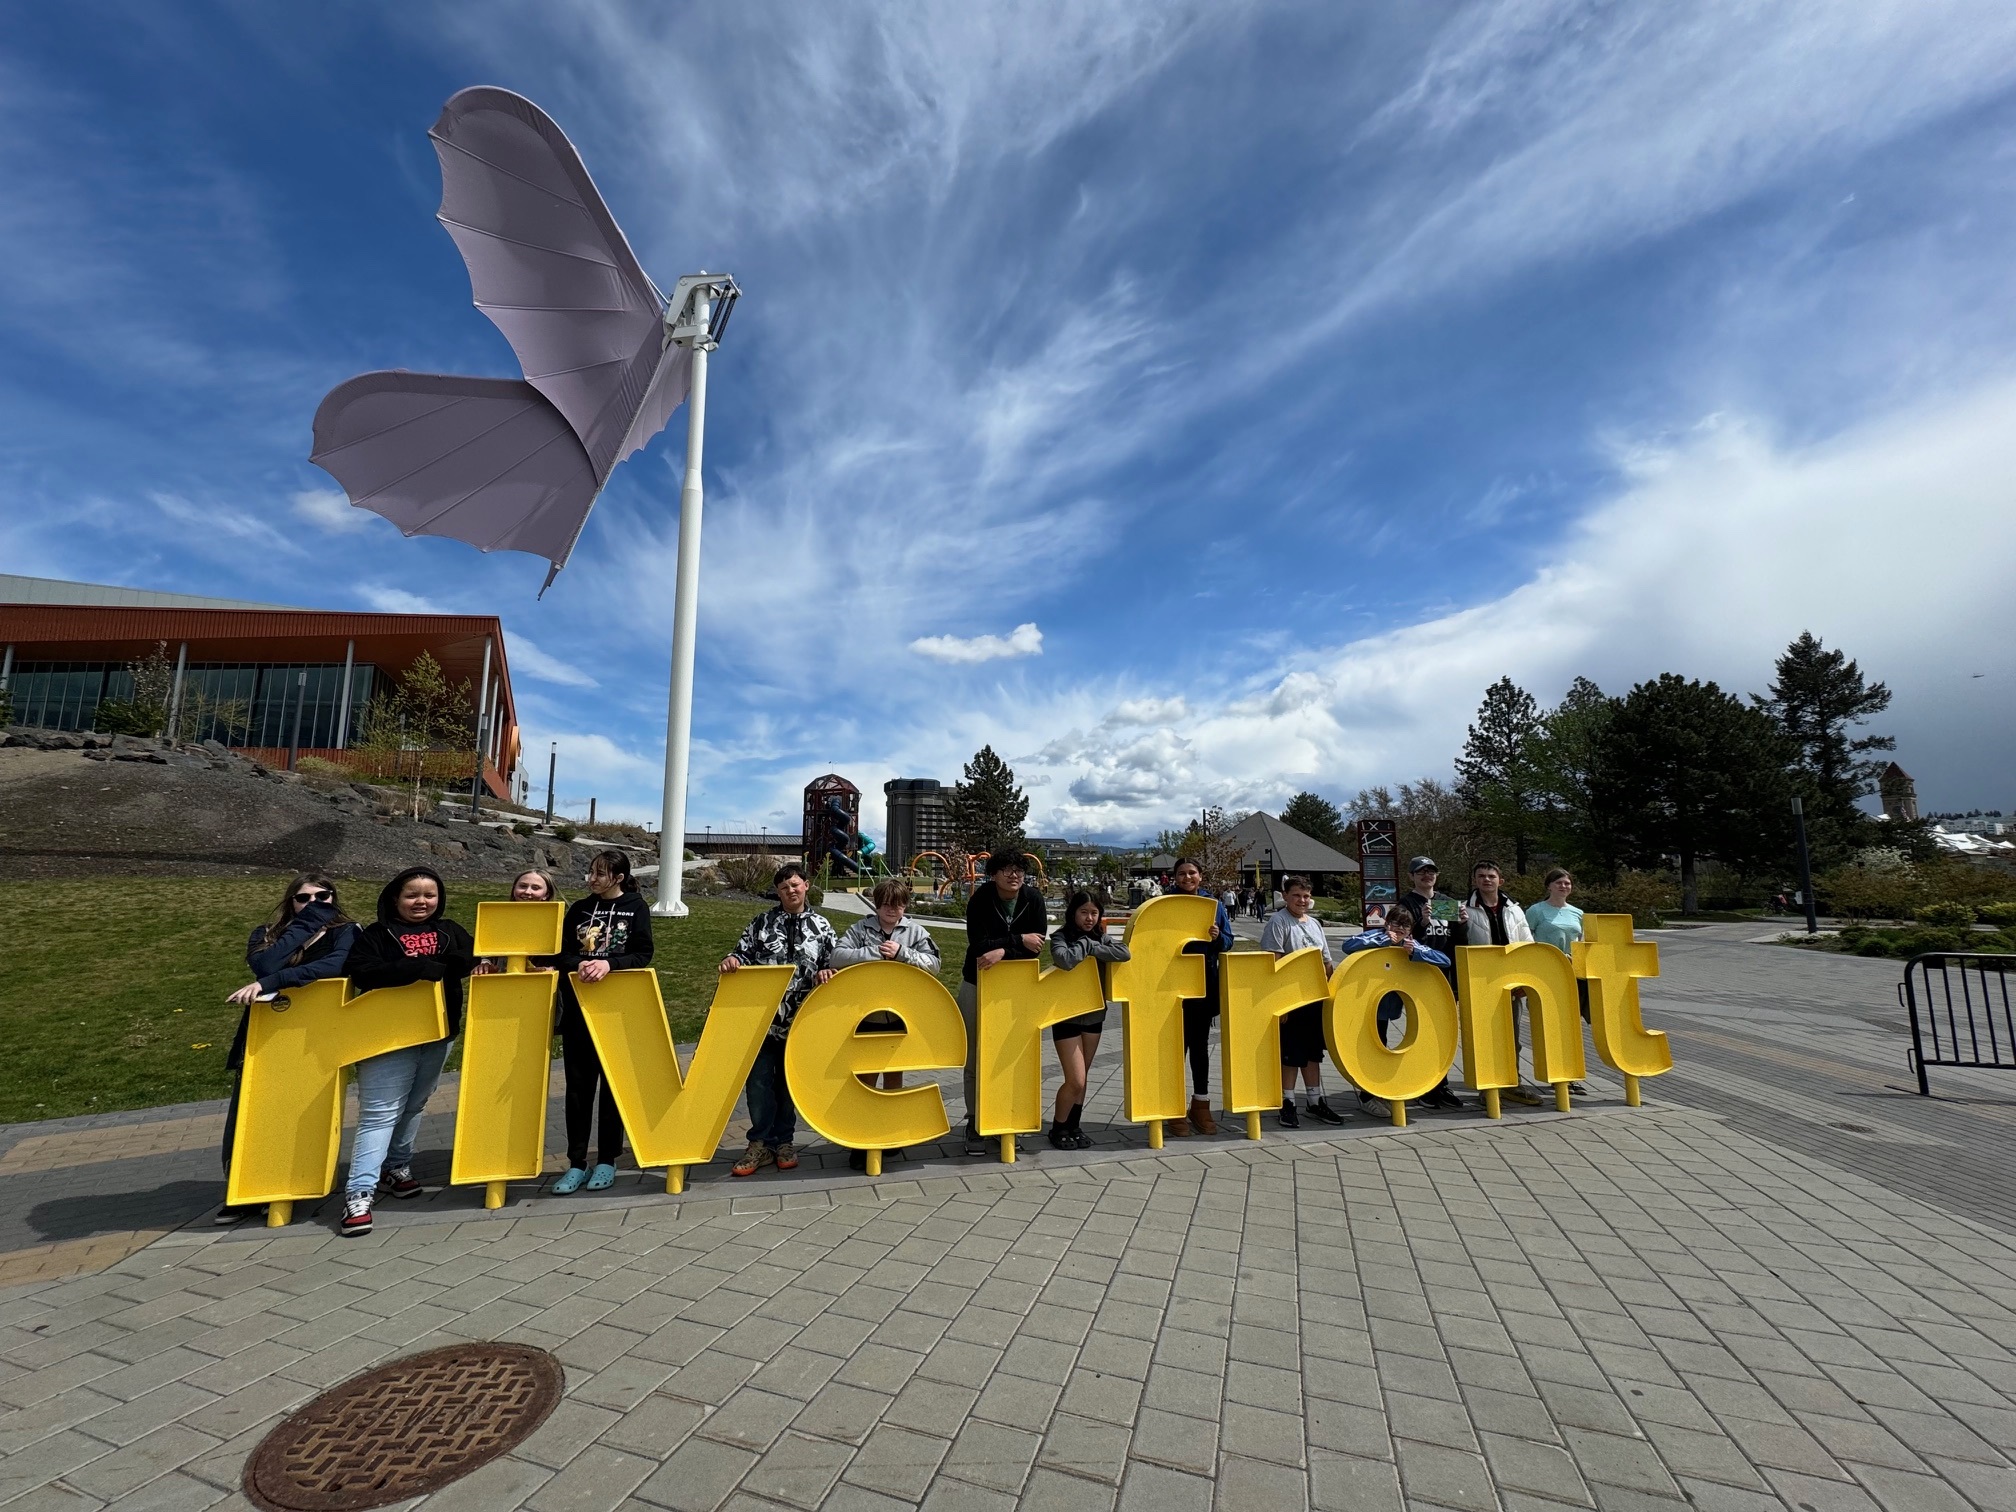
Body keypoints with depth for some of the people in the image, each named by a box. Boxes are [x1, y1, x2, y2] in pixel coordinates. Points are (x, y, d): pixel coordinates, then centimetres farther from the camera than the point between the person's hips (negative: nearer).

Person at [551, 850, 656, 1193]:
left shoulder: (636, 907, -1)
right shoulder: (580, 909, 8)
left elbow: (643, 954, -9)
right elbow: (560, 953, 2)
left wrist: (609, 964, -25)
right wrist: (578, 965, -19)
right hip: (578, 1009, 3)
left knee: (612, 1085, 6)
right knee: (578, 1085, 6)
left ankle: (607, 1161, 18)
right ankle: (576, 1163, 17)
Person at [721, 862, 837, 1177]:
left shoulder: (821, 926, 5)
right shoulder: (762, 922, 4)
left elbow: (833, 964, 6)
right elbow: (744, 953, 4)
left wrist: (825, 973, -15)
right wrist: (732, 960, -17)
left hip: (799, 1019, 0)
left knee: (789, 1081, 10)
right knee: (759, 1079, -1)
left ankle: (783, 1141, 25)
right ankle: (760, 1143, 13)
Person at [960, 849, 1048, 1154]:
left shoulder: (1033, 897, -10)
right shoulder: (980, 899, -17)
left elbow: (1038, 943, -16)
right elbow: (979, 945, -24)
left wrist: (1003, 951, -28)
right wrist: (1019, 940, -24)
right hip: (978, 984, -2)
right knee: (976, 1057, 4)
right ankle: (975, 1121, 16)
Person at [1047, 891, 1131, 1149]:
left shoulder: (1100, 937, 2)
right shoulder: (1061, 937, -13)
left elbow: (1124, 953, -16)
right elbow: (1065, 960, -35)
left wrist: (1091, 947, -21)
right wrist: (1085, 942, -20)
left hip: (1095, 1015, 6)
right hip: (1067, 1017, -5)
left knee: (1082, 1078, 14)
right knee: (1075, 1081, -5)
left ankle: (1073, 1126, 29)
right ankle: (1057, 1129, 15)